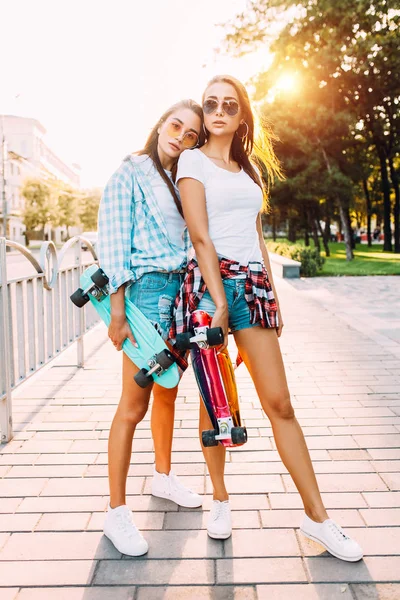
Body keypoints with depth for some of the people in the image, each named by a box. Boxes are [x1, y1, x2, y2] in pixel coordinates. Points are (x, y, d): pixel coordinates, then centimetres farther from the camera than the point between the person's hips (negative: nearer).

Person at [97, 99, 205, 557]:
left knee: (167, 393, 17)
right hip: (149, 290, -7)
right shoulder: (131, 173, -2)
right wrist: (118, 311, -14)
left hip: (183, 291, 7)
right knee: (134, 404, -6)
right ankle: (116, 511, 4)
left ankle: (163, 476, 34)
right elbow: (113, 243, -8)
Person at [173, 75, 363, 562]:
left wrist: (271, 293, 14)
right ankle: (220, 499, 24)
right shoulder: (193, 161, 4)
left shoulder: (250, 168, 20)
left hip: (254, 284, 4)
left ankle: (317, 516, 8)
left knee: (279, 403, 1)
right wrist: (220, 300, -16)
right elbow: (200, 236, -8)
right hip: (210, 282, -4)